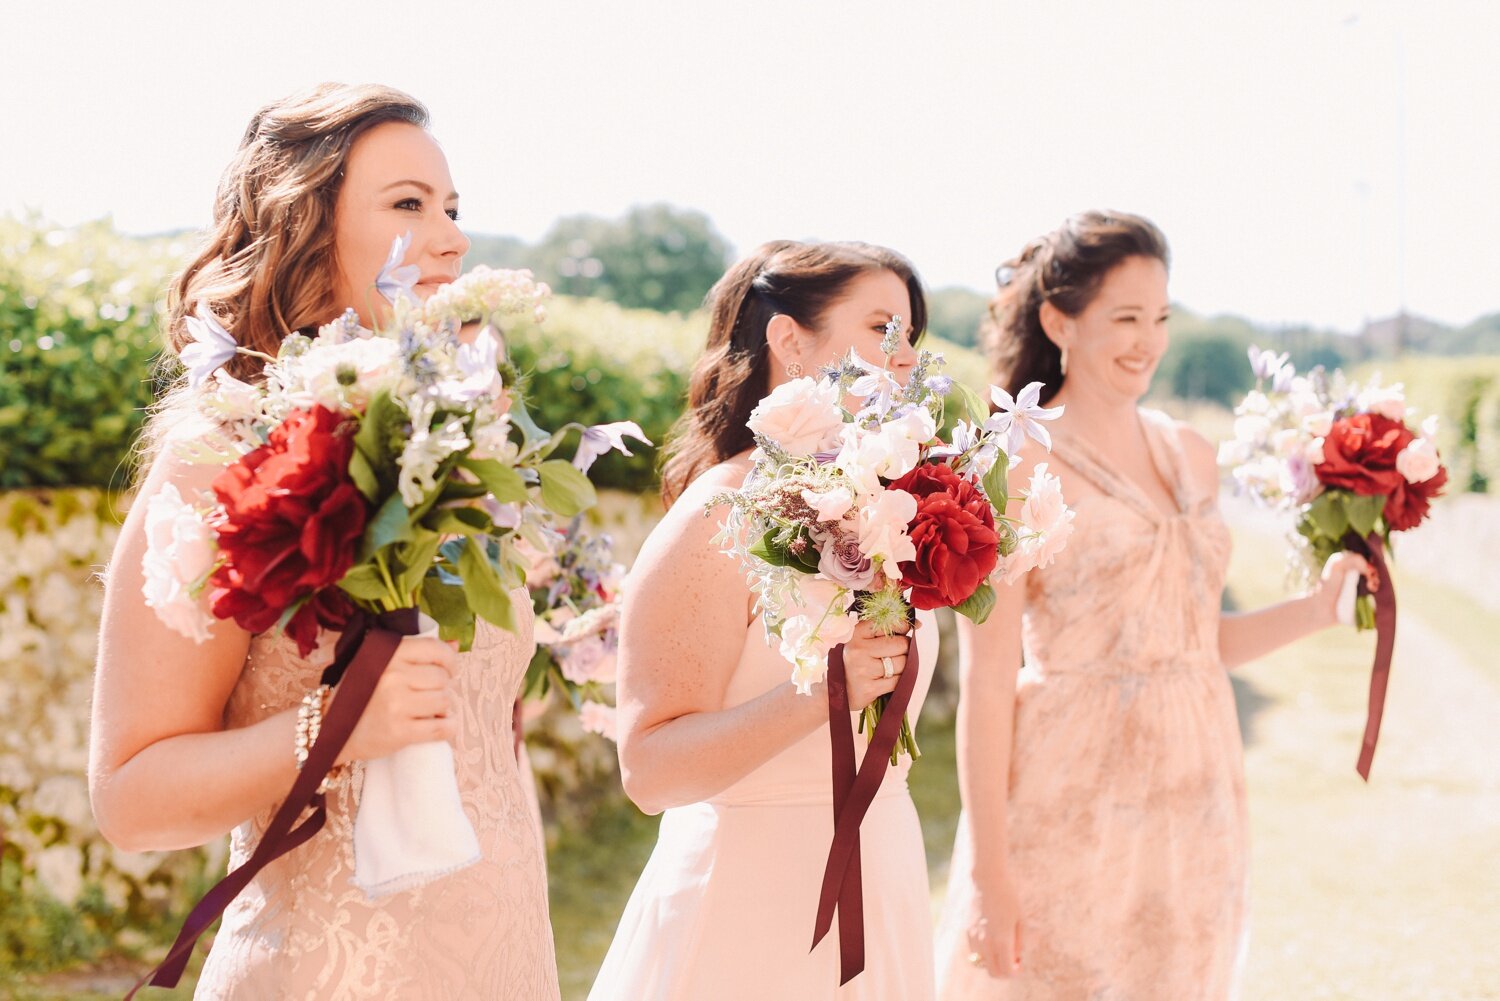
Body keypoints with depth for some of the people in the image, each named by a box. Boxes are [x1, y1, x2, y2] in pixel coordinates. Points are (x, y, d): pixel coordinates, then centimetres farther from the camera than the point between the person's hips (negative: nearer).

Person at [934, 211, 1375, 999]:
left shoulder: (1190, 456, 10)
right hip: (1071, 808, -6)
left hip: (1193, 807, 6)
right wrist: (988, 871, -13)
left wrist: (1318, 606, 1)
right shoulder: (1017, 467, -9)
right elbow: (986, 681, -11)